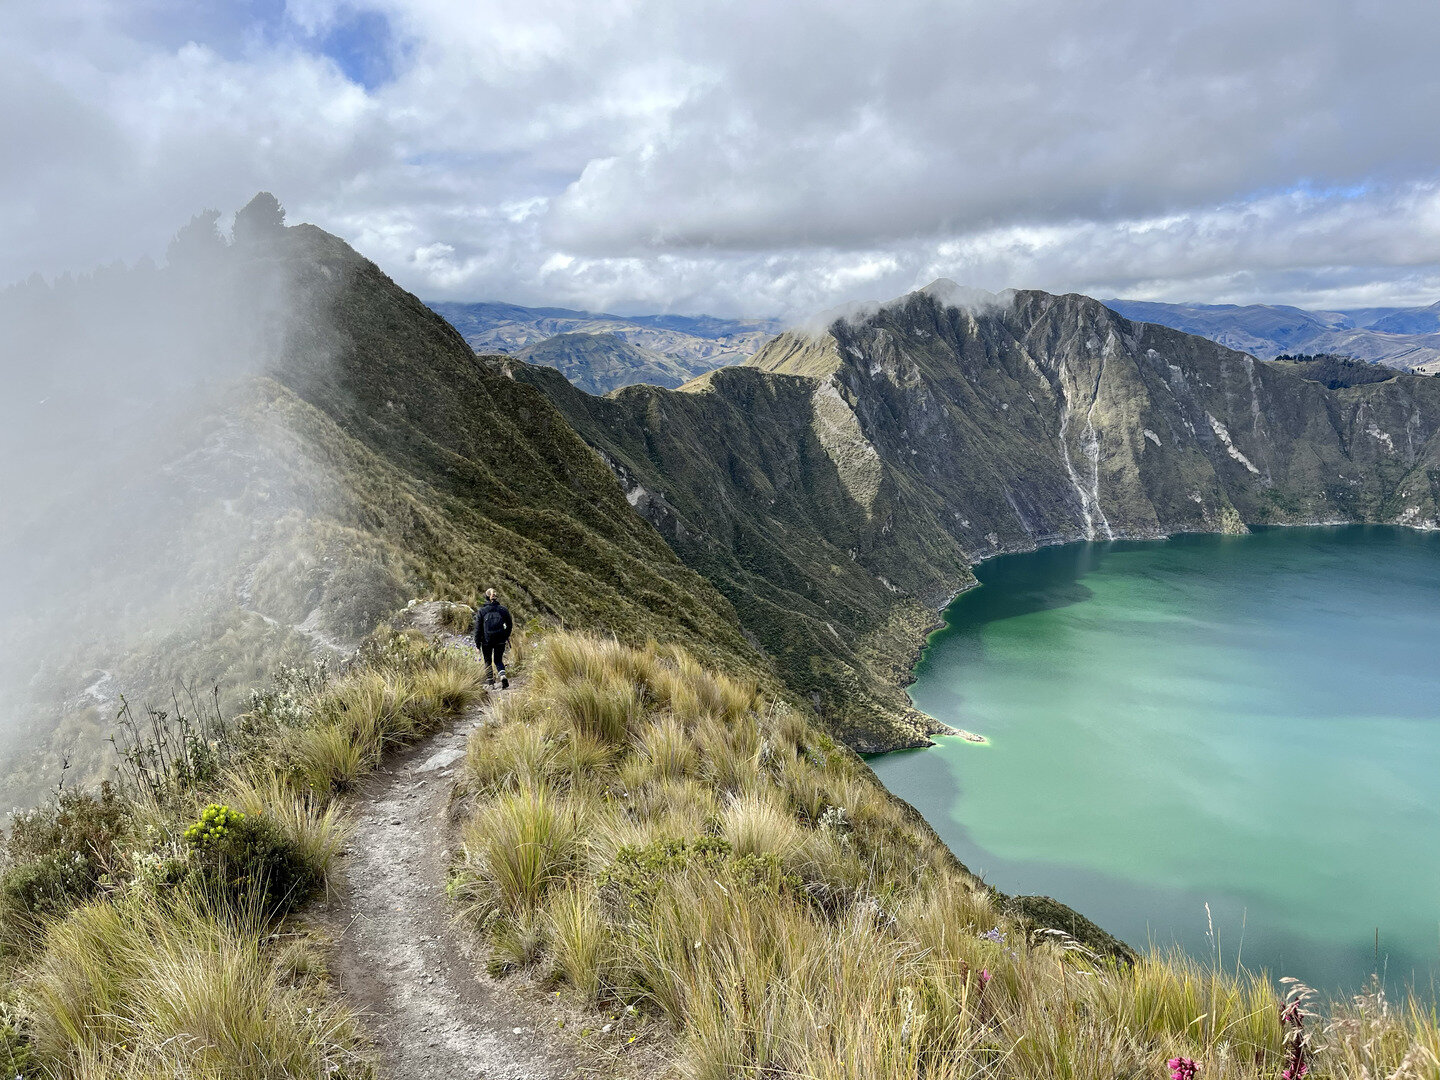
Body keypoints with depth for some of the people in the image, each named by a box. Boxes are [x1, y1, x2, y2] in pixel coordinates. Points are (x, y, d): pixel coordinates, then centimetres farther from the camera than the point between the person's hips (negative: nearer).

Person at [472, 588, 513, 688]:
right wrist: (506, 637, 20)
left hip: (487, 640, -2)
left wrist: (477, 643, 1)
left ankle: (490, 681, 15)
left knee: (488, 661, 16)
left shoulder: (481, 610, -6)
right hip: (500, 640, 2)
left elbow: (478, 628, -5)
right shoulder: (503, 609, 0)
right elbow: (509, 625, 6)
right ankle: (503, 676, -11)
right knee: (498, 660, 14)